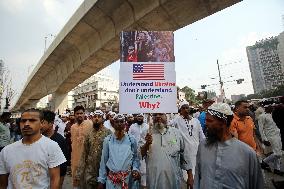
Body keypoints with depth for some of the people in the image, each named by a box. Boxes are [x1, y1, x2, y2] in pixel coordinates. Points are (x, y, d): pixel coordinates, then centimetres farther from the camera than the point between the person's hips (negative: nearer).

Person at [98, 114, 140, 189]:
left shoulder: (131, 139, -6)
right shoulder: (107, 140, -5)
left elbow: (135, 158, 4)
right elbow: (103, 161, 1)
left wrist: (135, 169, -12)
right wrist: (101, 180, 3)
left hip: (128, 178, 0)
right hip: (111, 179, 0)